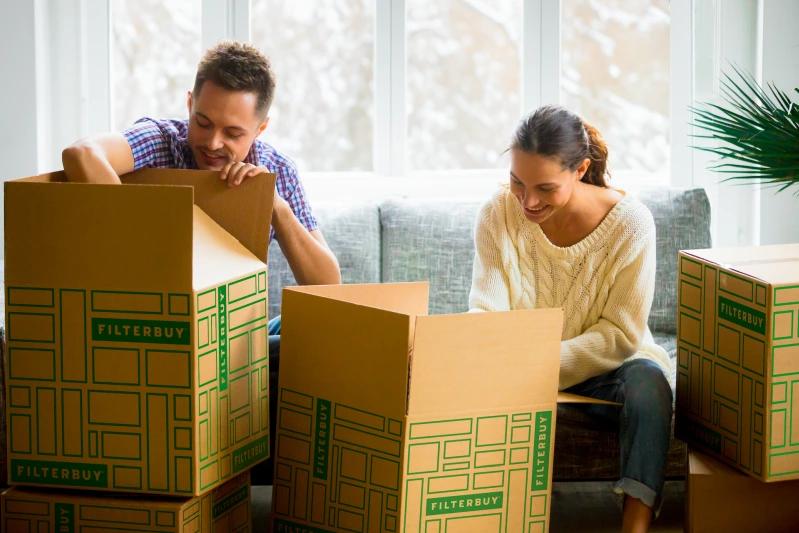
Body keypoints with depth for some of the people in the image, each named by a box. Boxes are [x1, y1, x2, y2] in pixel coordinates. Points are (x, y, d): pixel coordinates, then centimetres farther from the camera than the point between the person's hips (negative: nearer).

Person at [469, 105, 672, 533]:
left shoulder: (629, 221, -17)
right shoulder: (499, 214, -10)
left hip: (603, 369, -1)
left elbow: (620, 334, -16)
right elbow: (486, 314, -12)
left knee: (648, 379, -35)